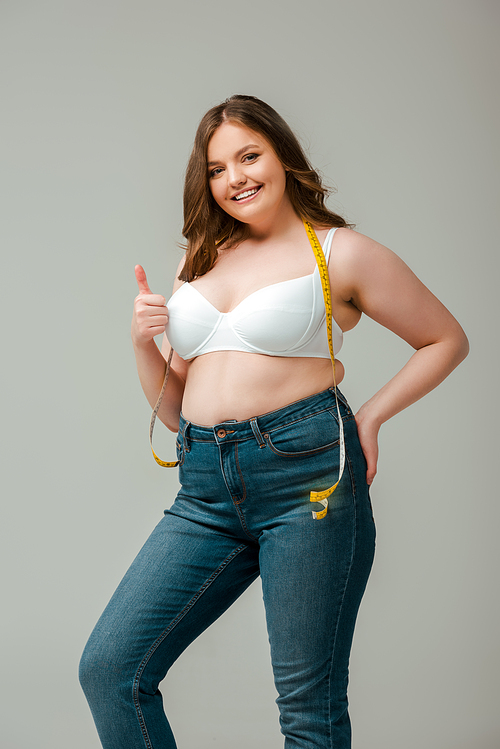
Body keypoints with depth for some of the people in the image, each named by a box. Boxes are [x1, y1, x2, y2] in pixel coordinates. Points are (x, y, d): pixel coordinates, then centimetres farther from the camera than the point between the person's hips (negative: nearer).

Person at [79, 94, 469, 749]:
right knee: (108, 667, -3)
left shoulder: (342, 252, 3)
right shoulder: (200, 259, 17)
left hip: (306, 474, -5)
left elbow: (448, 339, 11)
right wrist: (143, 342, 1)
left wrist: (371, 417, 0)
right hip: (207, 489, 5)